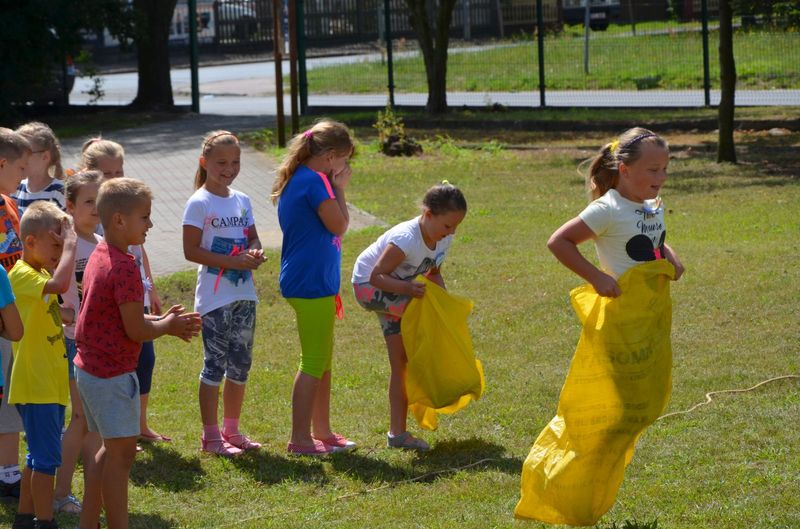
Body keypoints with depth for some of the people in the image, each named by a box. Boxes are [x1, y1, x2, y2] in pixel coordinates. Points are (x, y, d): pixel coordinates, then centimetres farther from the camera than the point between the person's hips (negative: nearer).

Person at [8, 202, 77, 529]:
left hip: (51, 383, 10)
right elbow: (60, 284, -35)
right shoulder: (22, 275, -17)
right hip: (36, 385, -10)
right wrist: (69, 244, -28)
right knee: (47, 458, -7)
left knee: (38, 456, 17)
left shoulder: (42, 272, 14)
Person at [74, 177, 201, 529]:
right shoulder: (124, 268, -22)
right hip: (112, 374, -10)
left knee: (111, 448, 19)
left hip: (89, 368, 10)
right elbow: (136, 331, -21)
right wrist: (168, 326, -2)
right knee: (121, 452, -2)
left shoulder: (99, 256, 8)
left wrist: (164, 321, 9)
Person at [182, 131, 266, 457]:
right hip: (215, 295, -7)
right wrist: (233, 262, -21)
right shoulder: (199, 203, -10)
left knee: (240, 365, 12)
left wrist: (255, 254, -7)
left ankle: (232, 430, 23)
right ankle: (211, 435, 5)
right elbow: (191, 250, -14)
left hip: (244, 294, 7)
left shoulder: (241, 200, 10)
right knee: (215, 365, -3)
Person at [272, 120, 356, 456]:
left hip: (311, 283, 10)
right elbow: (339, 225, -15)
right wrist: (339, 188, -8)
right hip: (312, 285, -10)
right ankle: (300, 439, -2)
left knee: (322, 361, 18)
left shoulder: (295, 181, 13)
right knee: (314, 362, -5)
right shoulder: (315, 182, -18)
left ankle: (321, 431, 26)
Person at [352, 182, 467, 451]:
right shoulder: (405, 240, -34)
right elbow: (377, 276, -31)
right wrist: (408, 289, -45)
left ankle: (397, 433, 6)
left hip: (397, 289, 8)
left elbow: (433, 273, 6)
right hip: (369, 287, -8)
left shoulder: (443, 239, -9)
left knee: (400, 363, 3)